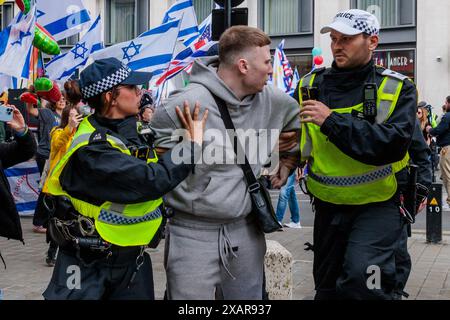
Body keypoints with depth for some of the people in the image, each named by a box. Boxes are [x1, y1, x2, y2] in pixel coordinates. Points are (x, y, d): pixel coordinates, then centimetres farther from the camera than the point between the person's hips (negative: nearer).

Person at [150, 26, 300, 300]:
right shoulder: (187, 103, -18)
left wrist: (286, 165, 19)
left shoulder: (272, 100, 1)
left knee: (249, 294, 17)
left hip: (246, 230, 6)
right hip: (193, 233, -5)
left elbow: (296, 118, 23)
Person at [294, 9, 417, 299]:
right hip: (328, 205, 4)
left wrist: (332, 120, -28)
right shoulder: (311, 86, -1)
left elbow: (394, 143, -26)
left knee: (361, 277, -24)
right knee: (327, 286, 16)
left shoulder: (397, 89, -9)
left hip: (377, 203, -4)